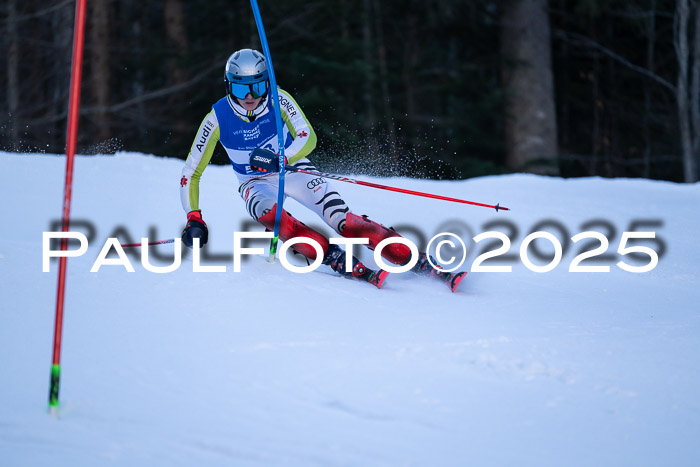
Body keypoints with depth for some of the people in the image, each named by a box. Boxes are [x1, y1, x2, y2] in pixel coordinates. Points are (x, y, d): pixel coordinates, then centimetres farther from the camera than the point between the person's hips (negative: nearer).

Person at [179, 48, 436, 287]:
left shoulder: (278, 100, -18)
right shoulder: (217, 119, -17)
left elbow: (308, 138, -27)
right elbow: (191, 173, -9)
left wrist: (281, 159, -47)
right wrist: (194, 218, -19)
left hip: (292, 168, 0)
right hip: (256, 184, 0)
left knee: (343, 220, -22)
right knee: (269, 214, -37)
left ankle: (415, 259, -26)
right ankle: (337, 260, -41)